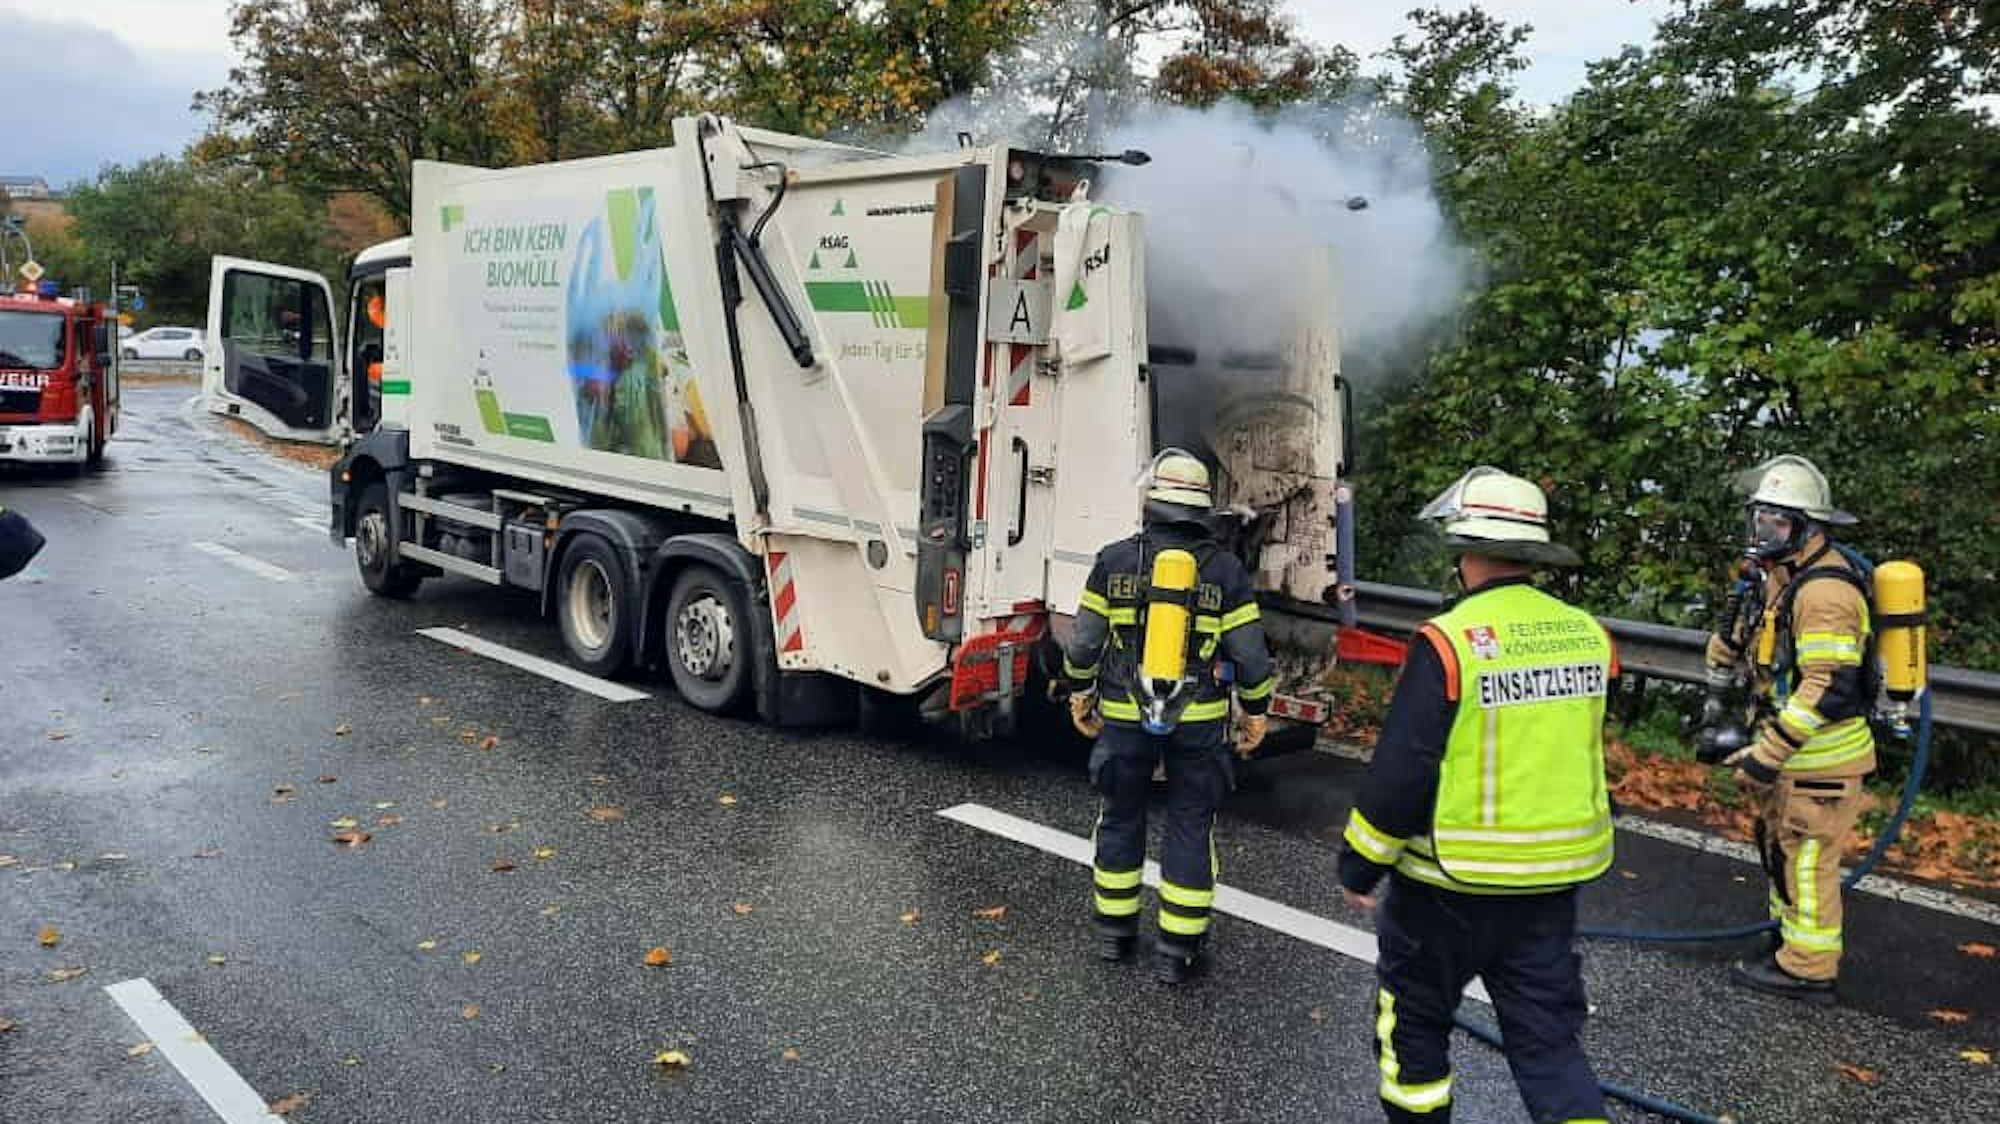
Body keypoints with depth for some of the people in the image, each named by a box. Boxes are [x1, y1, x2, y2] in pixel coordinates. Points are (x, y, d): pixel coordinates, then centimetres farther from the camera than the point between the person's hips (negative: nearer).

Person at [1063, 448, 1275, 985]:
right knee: (1190, 826, 9)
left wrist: (1081, 694, 15)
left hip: (1125, 718, 1)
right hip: (1200, 722, -1)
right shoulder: (1225, 570, -4)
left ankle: (1115, 930, 29)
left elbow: (1084, 641, 0)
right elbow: (1251, 653, -3)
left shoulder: (1115, 561, -4)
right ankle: (1178, 949, 13)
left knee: (1121, 819, 17)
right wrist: (1255, 712, 10)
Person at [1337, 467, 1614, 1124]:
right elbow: (1574, 745, 11)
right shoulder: (1587, 634, -2)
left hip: (1454, 880, -5)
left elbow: (1401, 770, -18)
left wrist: (1359, 865, -6)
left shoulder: (1448, 642, -20)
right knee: (1547, 1038, 14)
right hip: (1555, 876, 5)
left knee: (1413, 1018, 17)